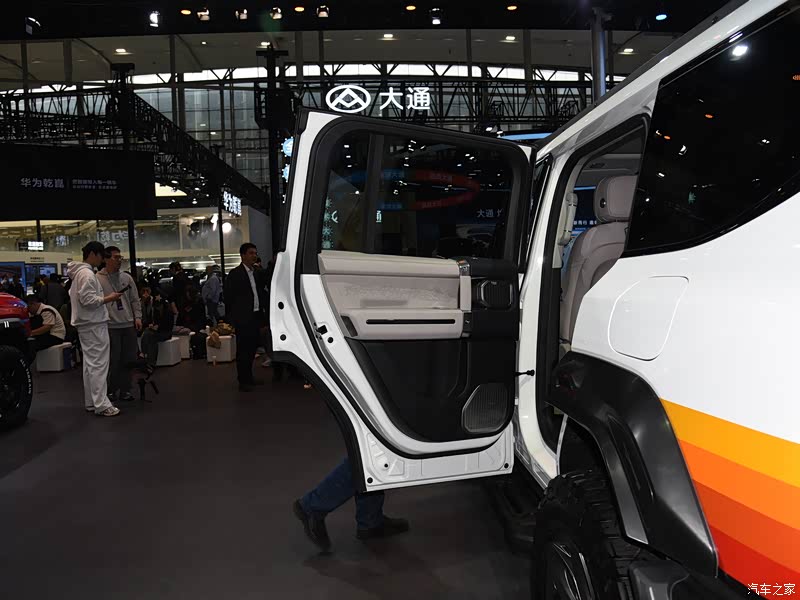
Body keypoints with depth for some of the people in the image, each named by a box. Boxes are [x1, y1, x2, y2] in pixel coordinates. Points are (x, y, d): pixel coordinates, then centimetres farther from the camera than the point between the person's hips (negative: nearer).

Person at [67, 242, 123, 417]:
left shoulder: (78, 273, 17)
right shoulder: (87, 273, -15)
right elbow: (88, 300, -23)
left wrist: (104, 298, 17)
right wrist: (109, 298, -12)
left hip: (86, 325, 11)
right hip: (94, 325, -11)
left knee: (90, 364, 13)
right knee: (98, 365, -9)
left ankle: (91, 402, 18)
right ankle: (101, 405, -8)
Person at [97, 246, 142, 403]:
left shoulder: (127, 278, 11)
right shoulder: (98, 279, -4)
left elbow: (135, 300, 13)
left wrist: (137, 317, 4)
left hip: (129, 325, 5)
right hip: (110, 326, -5)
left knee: (128, 359, 7)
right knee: (113, 360, -1)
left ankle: (124, 389, 17)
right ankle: (112, 389, 13)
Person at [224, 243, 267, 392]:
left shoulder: (257, 273, 14)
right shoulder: (235, 274, -7)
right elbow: (228, 296, -6)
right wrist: (231, 317, -6)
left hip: (255, 316, 7)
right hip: (243, 318, -7)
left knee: (252, 348, 14)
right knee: (243, 350, -1)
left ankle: (249, 377, 25)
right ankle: (243, 381, 6)